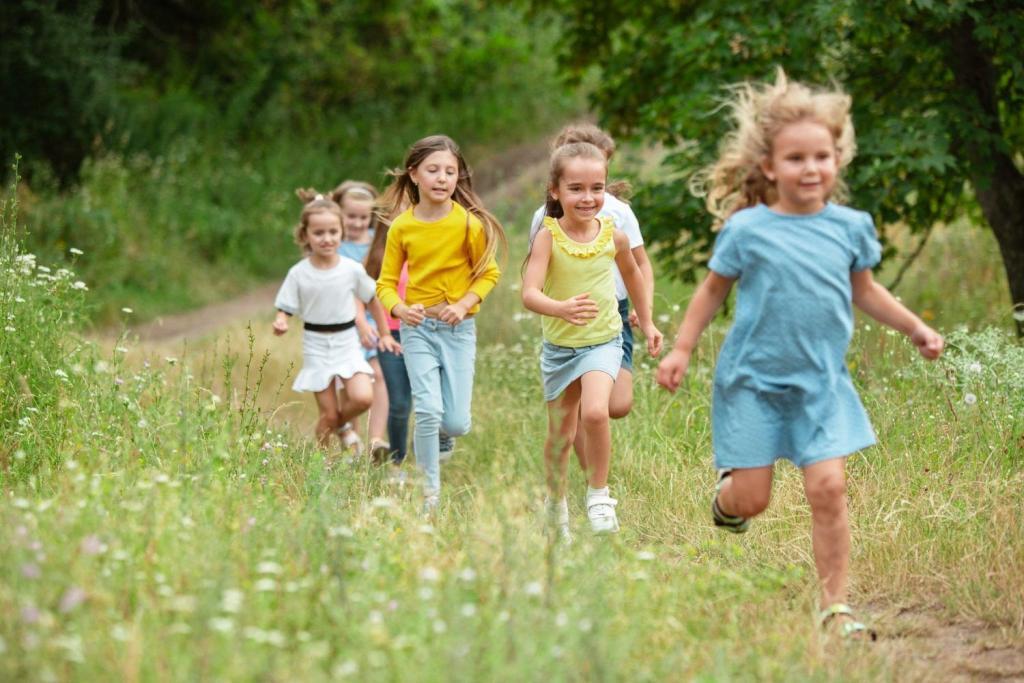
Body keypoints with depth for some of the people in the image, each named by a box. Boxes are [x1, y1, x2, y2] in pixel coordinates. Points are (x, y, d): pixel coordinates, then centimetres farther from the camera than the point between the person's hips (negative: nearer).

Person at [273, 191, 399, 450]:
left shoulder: (352, 270, -4)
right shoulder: (299, 273, -7)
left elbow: (372, 300, 10)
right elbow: (284, 309, -3)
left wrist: (385, 335, 14)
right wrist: (280, 323, -25)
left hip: (347, 343, 1)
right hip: (316, 345, -1)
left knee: (363, 398, -19)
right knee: (328, 415, -2)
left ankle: (342, 424, 14)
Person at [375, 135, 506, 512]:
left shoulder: (468, 223, -9)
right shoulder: (401, 227, -5)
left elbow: (489, 273, -1)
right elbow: (386, 282, 1)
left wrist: (463, 305, -16)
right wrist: (400, 308, -20)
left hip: (458, 328, 0)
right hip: (418, 327, 0)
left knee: (456, 424, -3)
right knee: (428, 411, -14)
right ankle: (429, 492, 2)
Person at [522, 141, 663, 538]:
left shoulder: (613, 235, -8)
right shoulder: (549, 237, -16)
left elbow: (631, 272, 14)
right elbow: (529, 293, -28)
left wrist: (647, 323, 21)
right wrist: (561, 308, -48)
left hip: (603, 342, 0)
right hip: (559, 346, 0)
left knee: (595, 413, -25)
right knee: (561, 434, 13)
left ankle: (599, 494, -6)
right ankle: (556, 505, 36)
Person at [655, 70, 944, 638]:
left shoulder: (850, 227, 0)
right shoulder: (747, 230, -8)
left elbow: (865, 291, 16)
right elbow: (713, 290, 4)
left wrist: (915, 327, 11)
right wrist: (681, 350, 3)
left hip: (820, 383, 2)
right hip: (753, 380, -2)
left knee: (828, 487, -11)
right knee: (752, 500, 0)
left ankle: (835, 605, 0)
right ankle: (727, 490, 39)